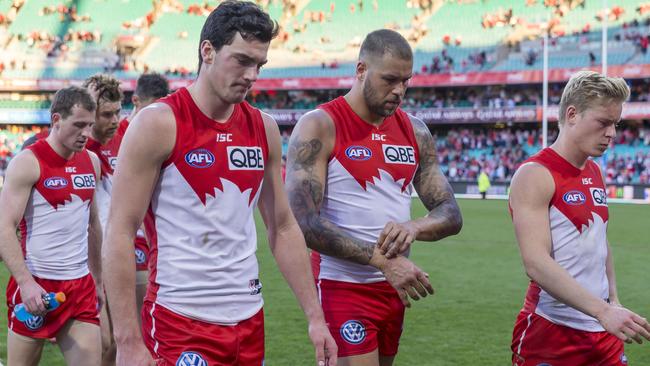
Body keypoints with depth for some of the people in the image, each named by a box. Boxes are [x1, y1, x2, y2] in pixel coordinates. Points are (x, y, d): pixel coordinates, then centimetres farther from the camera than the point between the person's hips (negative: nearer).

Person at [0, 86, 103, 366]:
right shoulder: (28, 162, -9)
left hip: (80, 286, 5)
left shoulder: (91, 162, 10)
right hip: (36, 286, -5)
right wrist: (26, 283, -25)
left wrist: (98, 279, 20)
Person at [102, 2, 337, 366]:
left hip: (249, 320, 6)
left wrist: (315, 316, 8)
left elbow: (283, 228, 14)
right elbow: (120, 233, -12)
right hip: (179, 322, -6)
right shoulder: (158, 124, -10)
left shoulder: (264, 128, 7)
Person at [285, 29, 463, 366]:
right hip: (342, 287, -6)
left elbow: (451, 215, 6)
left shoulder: (414, 132, 8)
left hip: (393, 288, 6)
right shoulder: (319, 127, -10)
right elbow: (304, 223, -19)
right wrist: (380, 259, -24)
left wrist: (414, 227, -17)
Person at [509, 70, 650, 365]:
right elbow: (536, 264, -22)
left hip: (603, 331, 7)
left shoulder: (595, 173, 11)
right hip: (551, 334, -7)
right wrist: (603, 311, -27)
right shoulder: (535, 175, -13)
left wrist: (613, 300, 11)